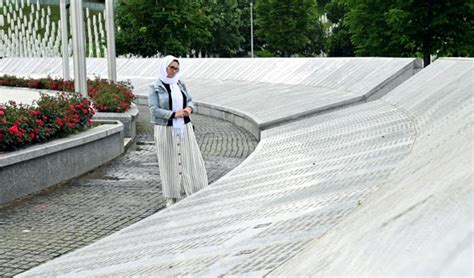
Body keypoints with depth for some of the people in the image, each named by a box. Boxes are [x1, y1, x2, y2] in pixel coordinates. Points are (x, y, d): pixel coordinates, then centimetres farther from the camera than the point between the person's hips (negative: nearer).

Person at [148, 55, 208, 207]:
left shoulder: (180, 84, 8)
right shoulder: (155, 87, -6)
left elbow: (190, 100, 12)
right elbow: (154, 110, -13)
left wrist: (189, 108, -12)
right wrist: (174, 114, -20)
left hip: (184, 128, 4)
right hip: (166, 130, -4)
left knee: (190, 159, 5)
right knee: (169, 162, 3)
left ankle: (196, 192, 14)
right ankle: (171, 197, 13)